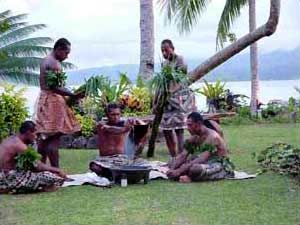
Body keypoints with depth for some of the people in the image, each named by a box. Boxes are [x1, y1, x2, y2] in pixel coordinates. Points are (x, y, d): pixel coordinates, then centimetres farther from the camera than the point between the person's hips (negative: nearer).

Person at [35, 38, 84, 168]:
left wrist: (70, 94, 16)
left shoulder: (47, 60, 19)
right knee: (54, 138, -11)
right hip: (52, 101, -10)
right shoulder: (53, 62, -13)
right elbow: (54, 87, -20)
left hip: (46, 100, 10)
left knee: (44, 138, 11)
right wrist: (73, 95, -19)